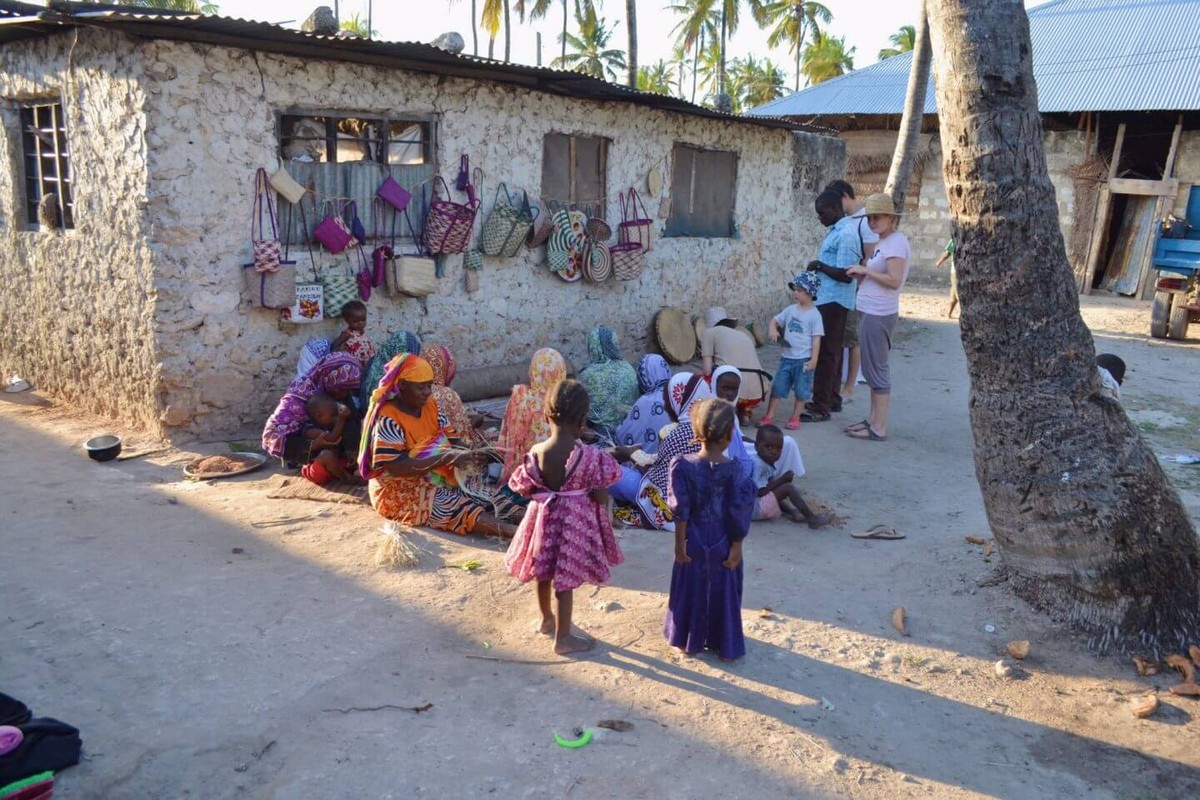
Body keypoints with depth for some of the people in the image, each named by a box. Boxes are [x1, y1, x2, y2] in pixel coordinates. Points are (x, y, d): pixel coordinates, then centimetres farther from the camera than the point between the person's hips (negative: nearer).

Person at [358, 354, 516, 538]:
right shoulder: (387, 419, -17)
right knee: (461, 508, -29)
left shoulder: (430, 405, 5)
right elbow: (395, 467, -25)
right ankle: (512, 531, -43)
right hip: (400, 492, -8)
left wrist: (466, 455, -20)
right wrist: (446, 458, -30)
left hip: (433, 480, 8)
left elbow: (452, 440, 4)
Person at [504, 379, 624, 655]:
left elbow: (525, 489, -2)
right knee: (565, 580, 9)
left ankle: (547, 619, 47)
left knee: (544, 572, 24)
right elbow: (601, 498, -15)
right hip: (575, 521, -4)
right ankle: (563, 638, 24)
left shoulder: (536, 453, -14)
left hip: (543, 517, 4)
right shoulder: (589, 455, -22)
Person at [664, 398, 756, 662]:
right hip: (723, 543, -1)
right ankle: (726, 646, 31)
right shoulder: (737, 470, -20)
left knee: (691, 589, 20)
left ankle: (688, 640, 35)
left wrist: (680, 542, -2)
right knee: (723, 592, 17)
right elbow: (739, 514, -14)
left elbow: (680, 510, -12)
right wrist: (736, 547, -3)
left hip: (694, 541, 1)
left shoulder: (683, 465, -17)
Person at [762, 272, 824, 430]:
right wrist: (773, 330, -7)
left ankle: (795, 418, 20)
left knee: (801, 390, 7)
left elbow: (816, 338, -11)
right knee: (778, 387, 6)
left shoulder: (814, 314, -9)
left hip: (804, 359, -5)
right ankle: (769, 416, 12)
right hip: (787, 357, 5)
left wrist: (813, 360, -16)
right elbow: (775, 320, 17)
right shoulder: (791, 310, 6)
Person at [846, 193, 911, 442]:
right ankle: (872, 420, 23)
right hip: (870, 312, 10)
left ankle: (879, 428, 0)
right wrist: (862, 275, 2)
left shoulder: (896, 242, -13)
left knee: (877, 370, -5)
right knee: (872, 369, 14)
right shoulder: (884, 242, 16)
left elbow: (894, 280, -22)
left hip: (879, 315, -10)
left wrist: (865, 270, -14)